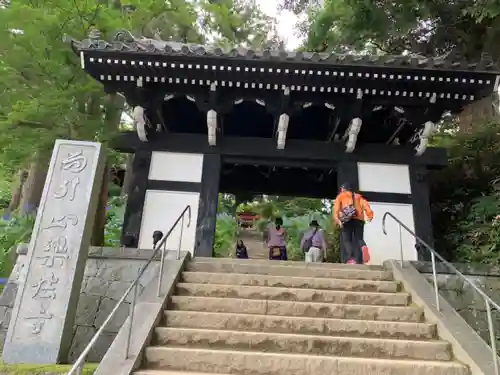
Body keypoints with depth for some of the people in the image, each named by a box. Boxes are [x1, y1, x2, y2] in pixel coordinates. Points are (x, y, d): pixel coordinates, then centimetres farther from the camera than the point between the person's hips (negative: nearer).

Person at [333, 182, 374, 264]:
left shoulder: (341, 196, 23)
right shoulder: (358, 196, 31)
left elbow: (336, 207, 2)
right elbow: (365, 204, 10)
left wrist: (337, 219, -10)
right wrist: (369, 214, -5)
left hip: (347, 220, -3)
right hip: (359, 220, 3)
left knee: (346, 240, -4)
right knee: (358, 239, 4)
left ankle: (350, 259, -25)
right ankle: (363, 247, -28)